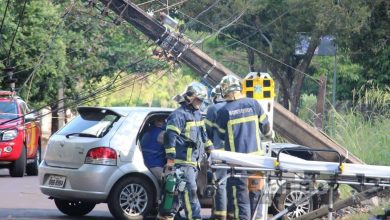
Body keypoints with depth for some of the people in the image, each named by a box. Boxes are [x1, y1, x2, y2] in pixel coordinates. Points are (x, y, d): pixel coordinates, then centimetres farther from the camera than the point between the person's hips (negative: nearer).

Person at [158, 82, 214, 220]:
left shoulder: (197, 115, 20)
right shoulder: (179, 115, -10)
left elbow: (203, 134, 33)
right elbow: (170, 137, -16)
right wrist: (170, 159, -19)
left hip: (194, 161, 9)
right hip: (183, 161, -9)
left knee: (178, 190, 11)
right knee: (190, 190, -13)